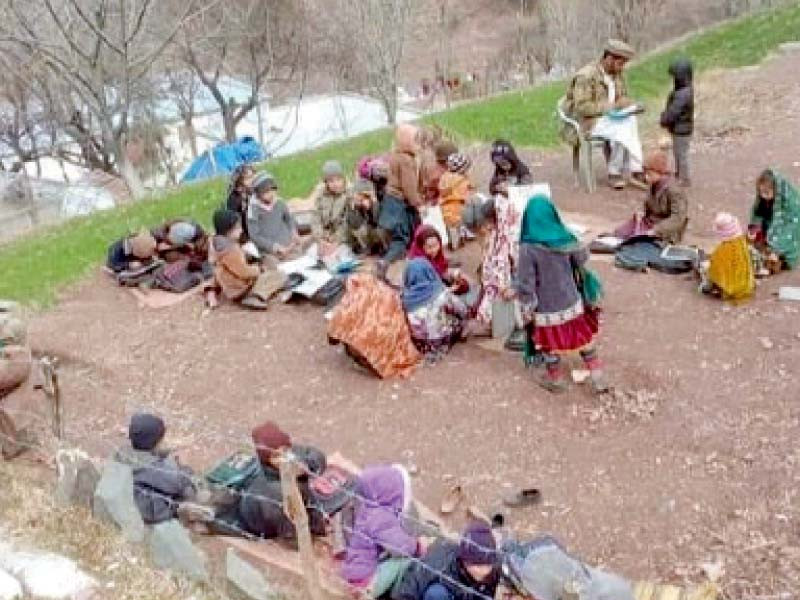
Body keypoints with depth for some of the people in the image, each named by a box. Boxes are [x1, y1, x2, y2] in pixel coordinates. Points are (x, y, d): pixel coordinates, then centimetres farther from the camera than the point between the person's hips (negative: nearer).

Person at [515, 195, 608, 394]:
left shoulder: (528, 248, -22)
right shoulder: (566, 239, -11)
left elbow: (525, 283, -19)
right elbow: (582, 259, 5)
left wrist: (527, 309, -8)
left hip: (547, 307, -3)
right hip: (571, 301, 4)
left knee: (550, 343, 18)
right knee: (584, 337, 19)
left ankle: (556, 379, 35)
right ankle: (598, 377, 26)